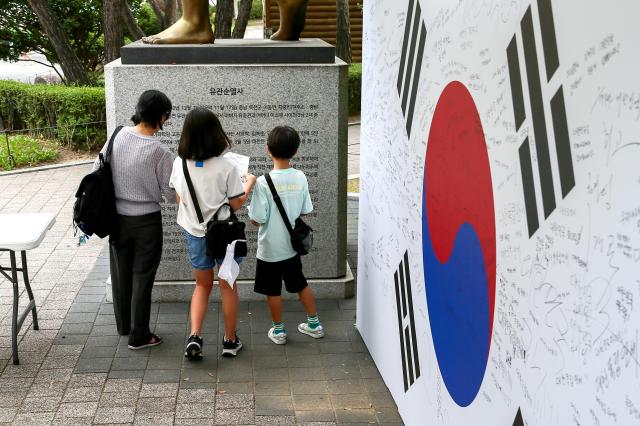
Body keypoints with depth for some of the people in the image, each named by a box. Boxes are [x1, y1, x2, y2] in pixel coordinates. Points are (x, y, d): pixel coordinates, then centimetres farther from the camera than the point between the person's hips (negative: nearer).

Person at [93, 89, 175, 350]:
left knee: (120, 272, 20)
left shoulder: (116, 137, -8)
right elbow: (171, 195, -12)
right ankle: (139, 336, 17)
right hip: (146, 221, -5)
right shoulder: (160, 153, -21)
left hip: (117, 217, 5)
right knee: (142, 277, 8)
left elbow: (96, 172, 1)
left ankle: (123, 325, 37)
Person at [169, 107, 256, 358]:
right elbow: (236, 204, -10)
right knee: (227, 286, 14)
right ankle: (230, 341, 24)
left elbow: (179, 199, 4)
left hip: (195, 233, 3)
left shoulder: (180, 164, -8)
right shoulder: (226, 168, -18)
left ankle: (194, 336, 3)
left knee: (202, 285, 19)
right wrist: (249, 184, 6)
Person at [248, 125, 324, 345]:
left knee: (273, 290, 12)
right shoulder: (300, 178, -9)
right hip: (292, 244, 5)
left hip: (270, 248, -4)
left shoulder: (263, 182, -22)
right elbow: (305, 211, 1)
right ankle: (314, 324, 32)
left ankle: (278, 330, 25)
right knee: (300, 284, 21)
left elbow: (257, 219, -19)